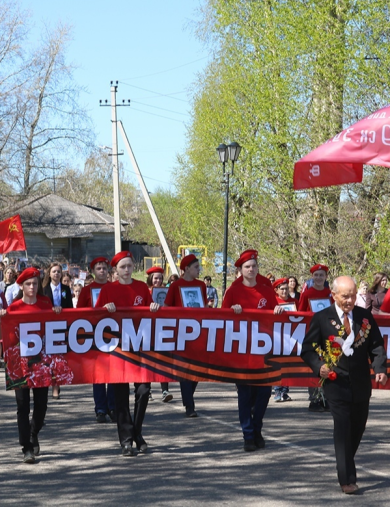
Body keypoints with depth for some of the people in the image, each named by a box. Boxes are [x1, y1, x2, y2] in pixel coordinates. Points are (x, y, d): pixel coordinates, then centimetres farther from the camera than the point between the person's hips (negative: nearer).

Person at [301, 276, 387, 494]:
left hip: (362, 383, 4)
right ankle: (347, 478, -9)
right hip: (337, 382, -4)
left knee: (358, 427, 15)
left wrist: (380, 369, -12)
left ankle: (346, 465, 37)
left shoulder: (365, 316, 4)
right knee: (343, 427, -12)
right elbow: (308, 349, -2)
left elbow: (377, 345, 5)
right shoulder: (322, 318, -4)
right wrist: (319, 366, -21)